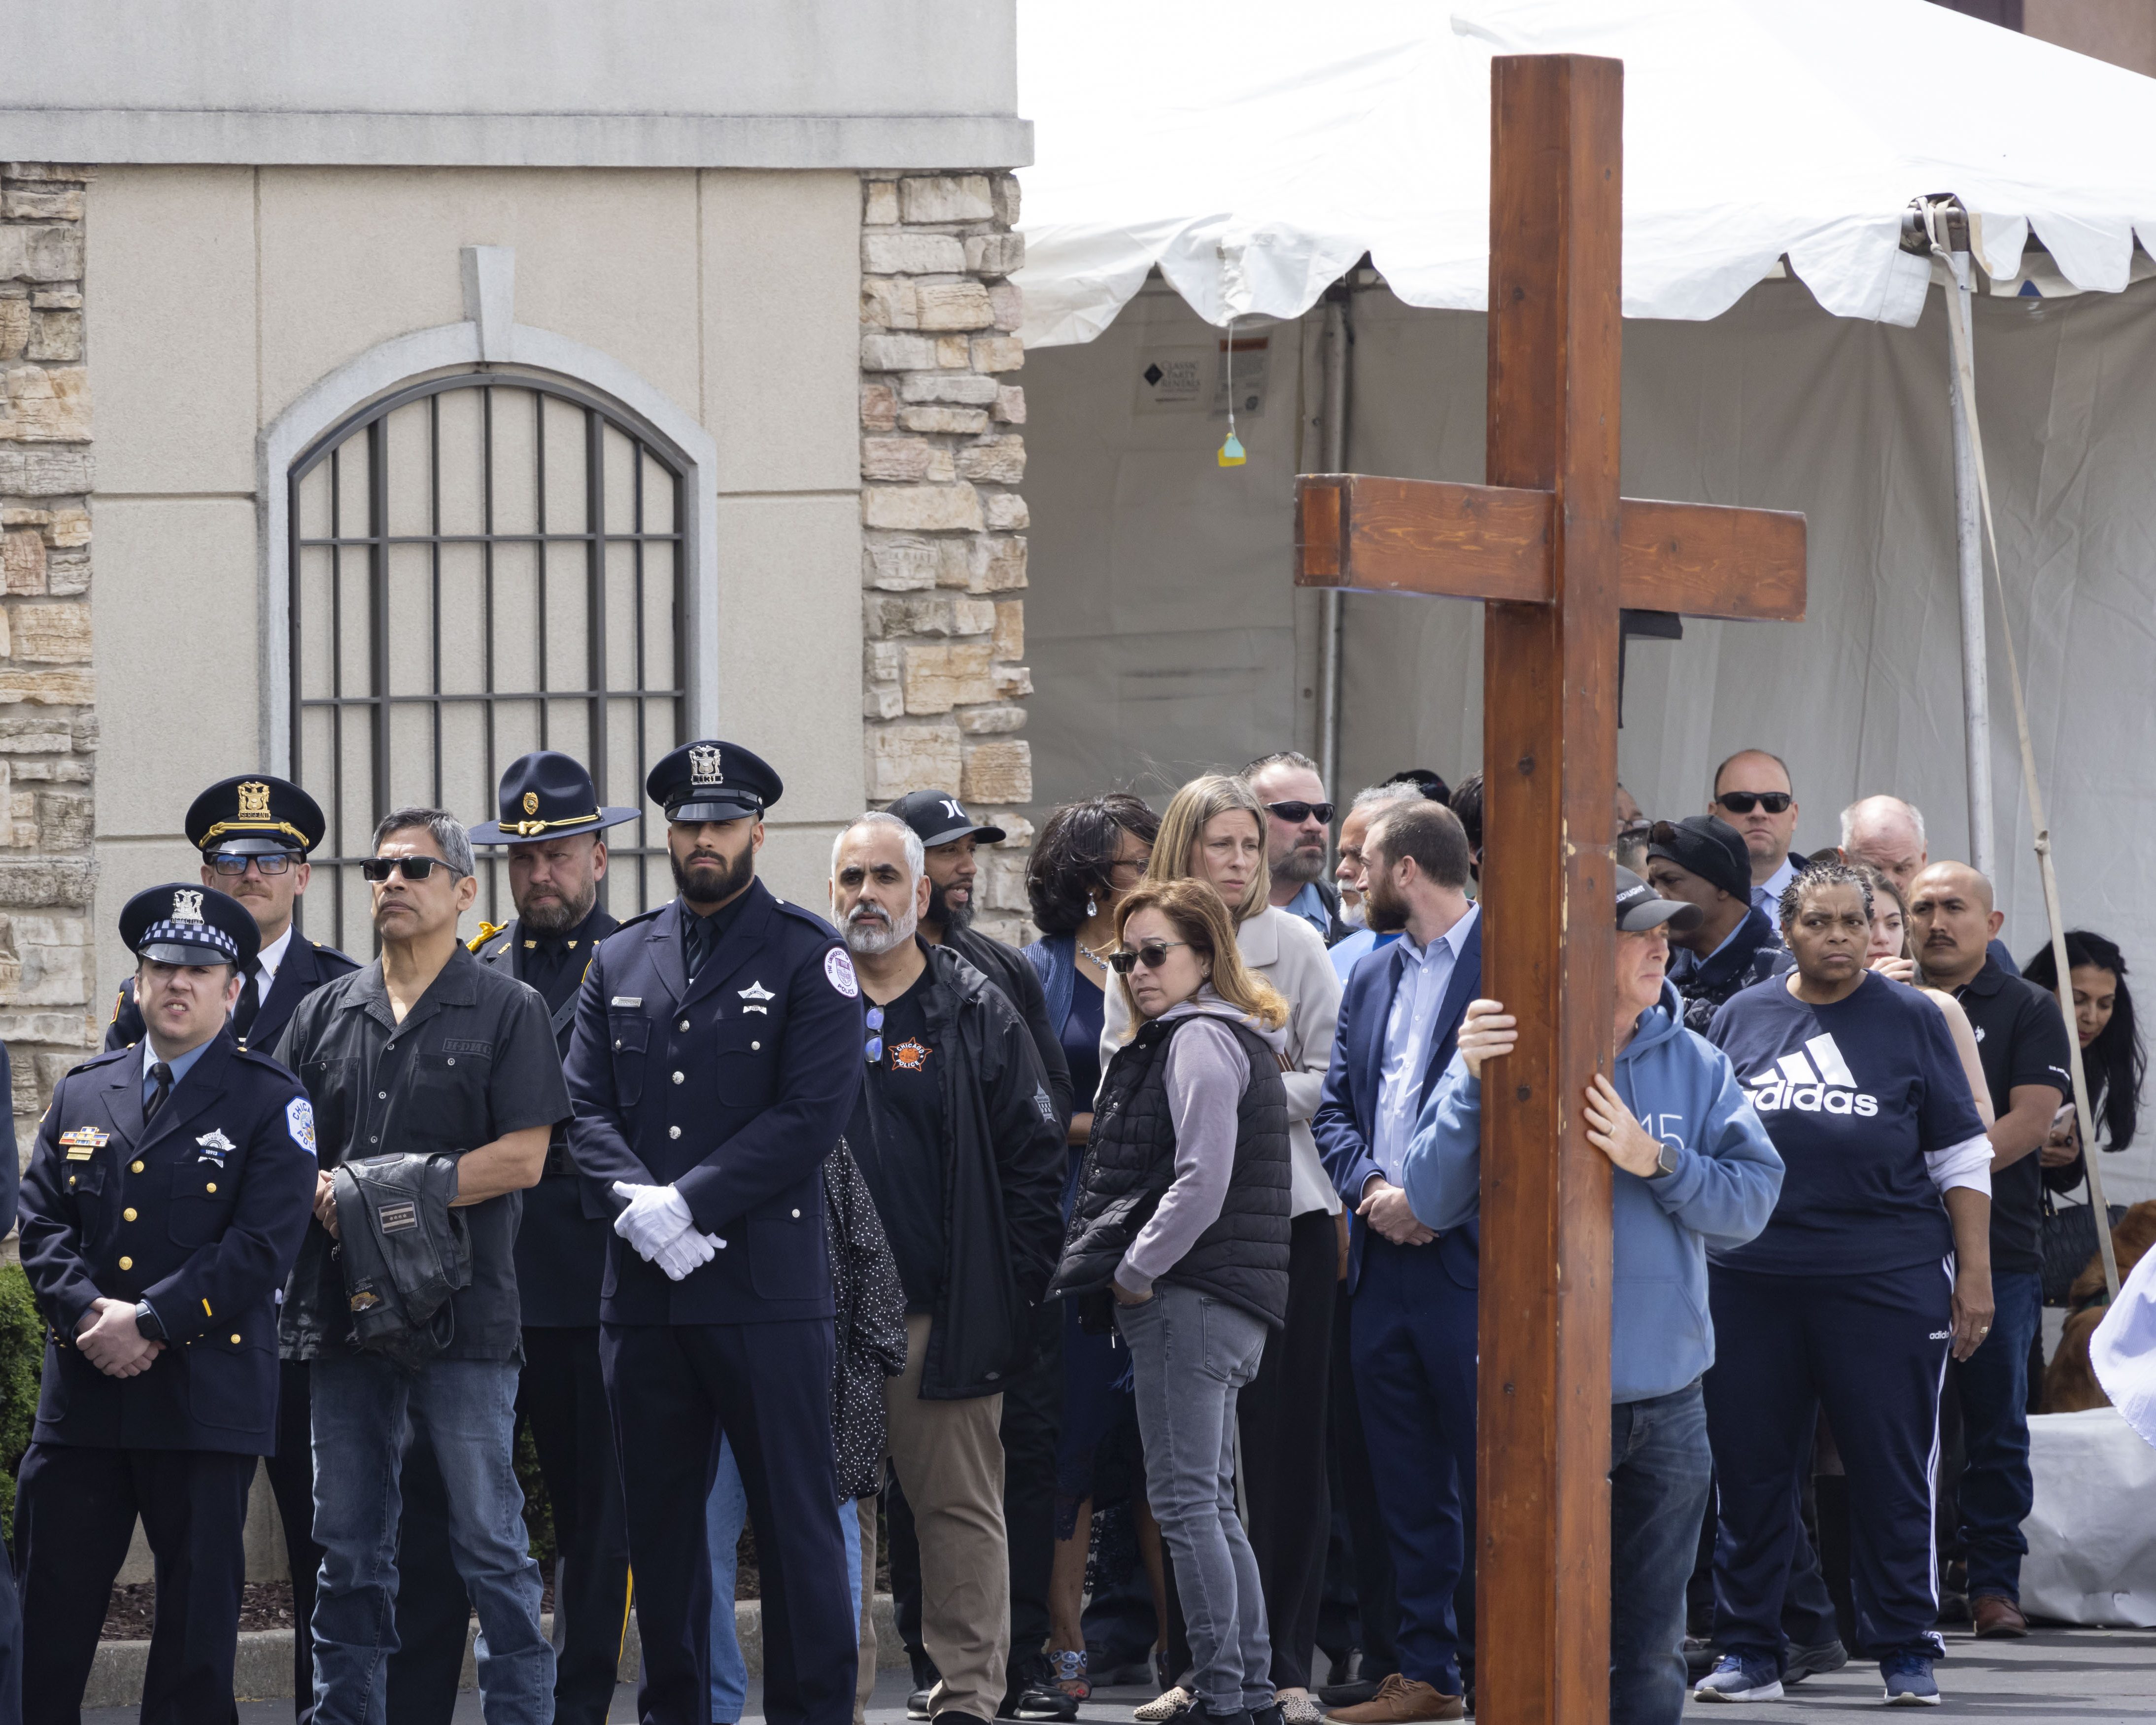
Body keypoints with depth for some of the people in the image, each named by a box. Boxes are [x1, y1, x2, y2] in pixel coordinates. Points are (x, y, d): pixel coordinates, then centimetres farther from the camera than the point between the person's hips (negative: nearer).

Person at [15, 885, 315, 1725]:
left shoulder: (270, 1104, 1)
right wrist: (90, 1314, -11)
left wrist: (148, 1322, -15)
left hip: (203, 1396, -3)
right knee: (50, 1608, 2)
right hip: (82, 1395, 3)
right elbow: (42, 1222, 8)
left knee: (197, 1623, 1)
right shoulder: (81, 1095, 15)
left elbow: (261, 1246, -9)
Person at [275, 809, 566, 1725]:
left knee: (487, 1538, -3)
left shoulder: (508, 1011, 1)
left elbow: (522, 1158, -7)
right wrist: (320, 1191, -8)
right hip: (342, 1305, 4)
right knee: (348, 1544, 7)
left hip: (462, 1307, -4)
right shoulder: (327, 1012, 14)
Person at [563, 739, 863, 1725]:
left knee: (795, 1523, -2)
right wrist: (635, 1204, -12)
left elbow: (814, 1114, -10)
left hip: (768, 1288, -4)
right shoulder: (619, 961, 14)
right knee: (657, 1523, 9)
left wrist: (687, 1202, -15)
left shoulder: (809, 958, -1)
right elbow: (585, 1107, 7)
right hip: (644, 1292, 4)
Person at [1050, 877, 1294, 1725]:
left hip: (1190, 1298, -11)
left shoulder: (1202, 1040, -10)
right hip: (1224, 1302, 11)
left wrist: (1137, 1268, -13)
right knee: (1210, 1503, 13)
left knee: (1186, 1500, -10)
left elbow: (1203, 1182, -20)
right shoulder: (1204, 1039, 21)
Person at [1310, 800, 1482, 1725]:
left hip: (1467, 1257, -7)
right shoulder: (1372, 978, 18)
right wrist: (1373, 1187, -3)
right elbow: (1335, 1108, 16)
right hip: (1383, 1256, 7)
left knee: (1486, 1475, -5)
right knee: (1407, 1482, 9)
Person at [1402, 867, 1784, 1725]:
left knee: (1652, 1651, 8)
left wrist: (1655, 1162, -15)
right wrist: (1473, 1085, -20)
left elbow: (1751, 1201, 0)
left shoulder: (1694, 1065, 7)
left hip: (1666, 1397, 3)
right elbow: (1432, 1202, -8)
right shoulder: (1508, 1053, -3)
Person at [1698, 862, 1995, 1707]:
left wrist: (1974, 1272, -1)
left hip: (1886, 1279, -2)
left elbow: (1961, 1156, 6)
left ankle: (1905, 1652, 7)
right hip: (1753, 1279, 2)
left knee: (1892, 1471, -1)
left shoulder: (1911, 1019, 5)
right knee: (1749, 1470, 5)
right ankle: (1748, 1651, 13)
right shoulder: (1740, 1019, 11)